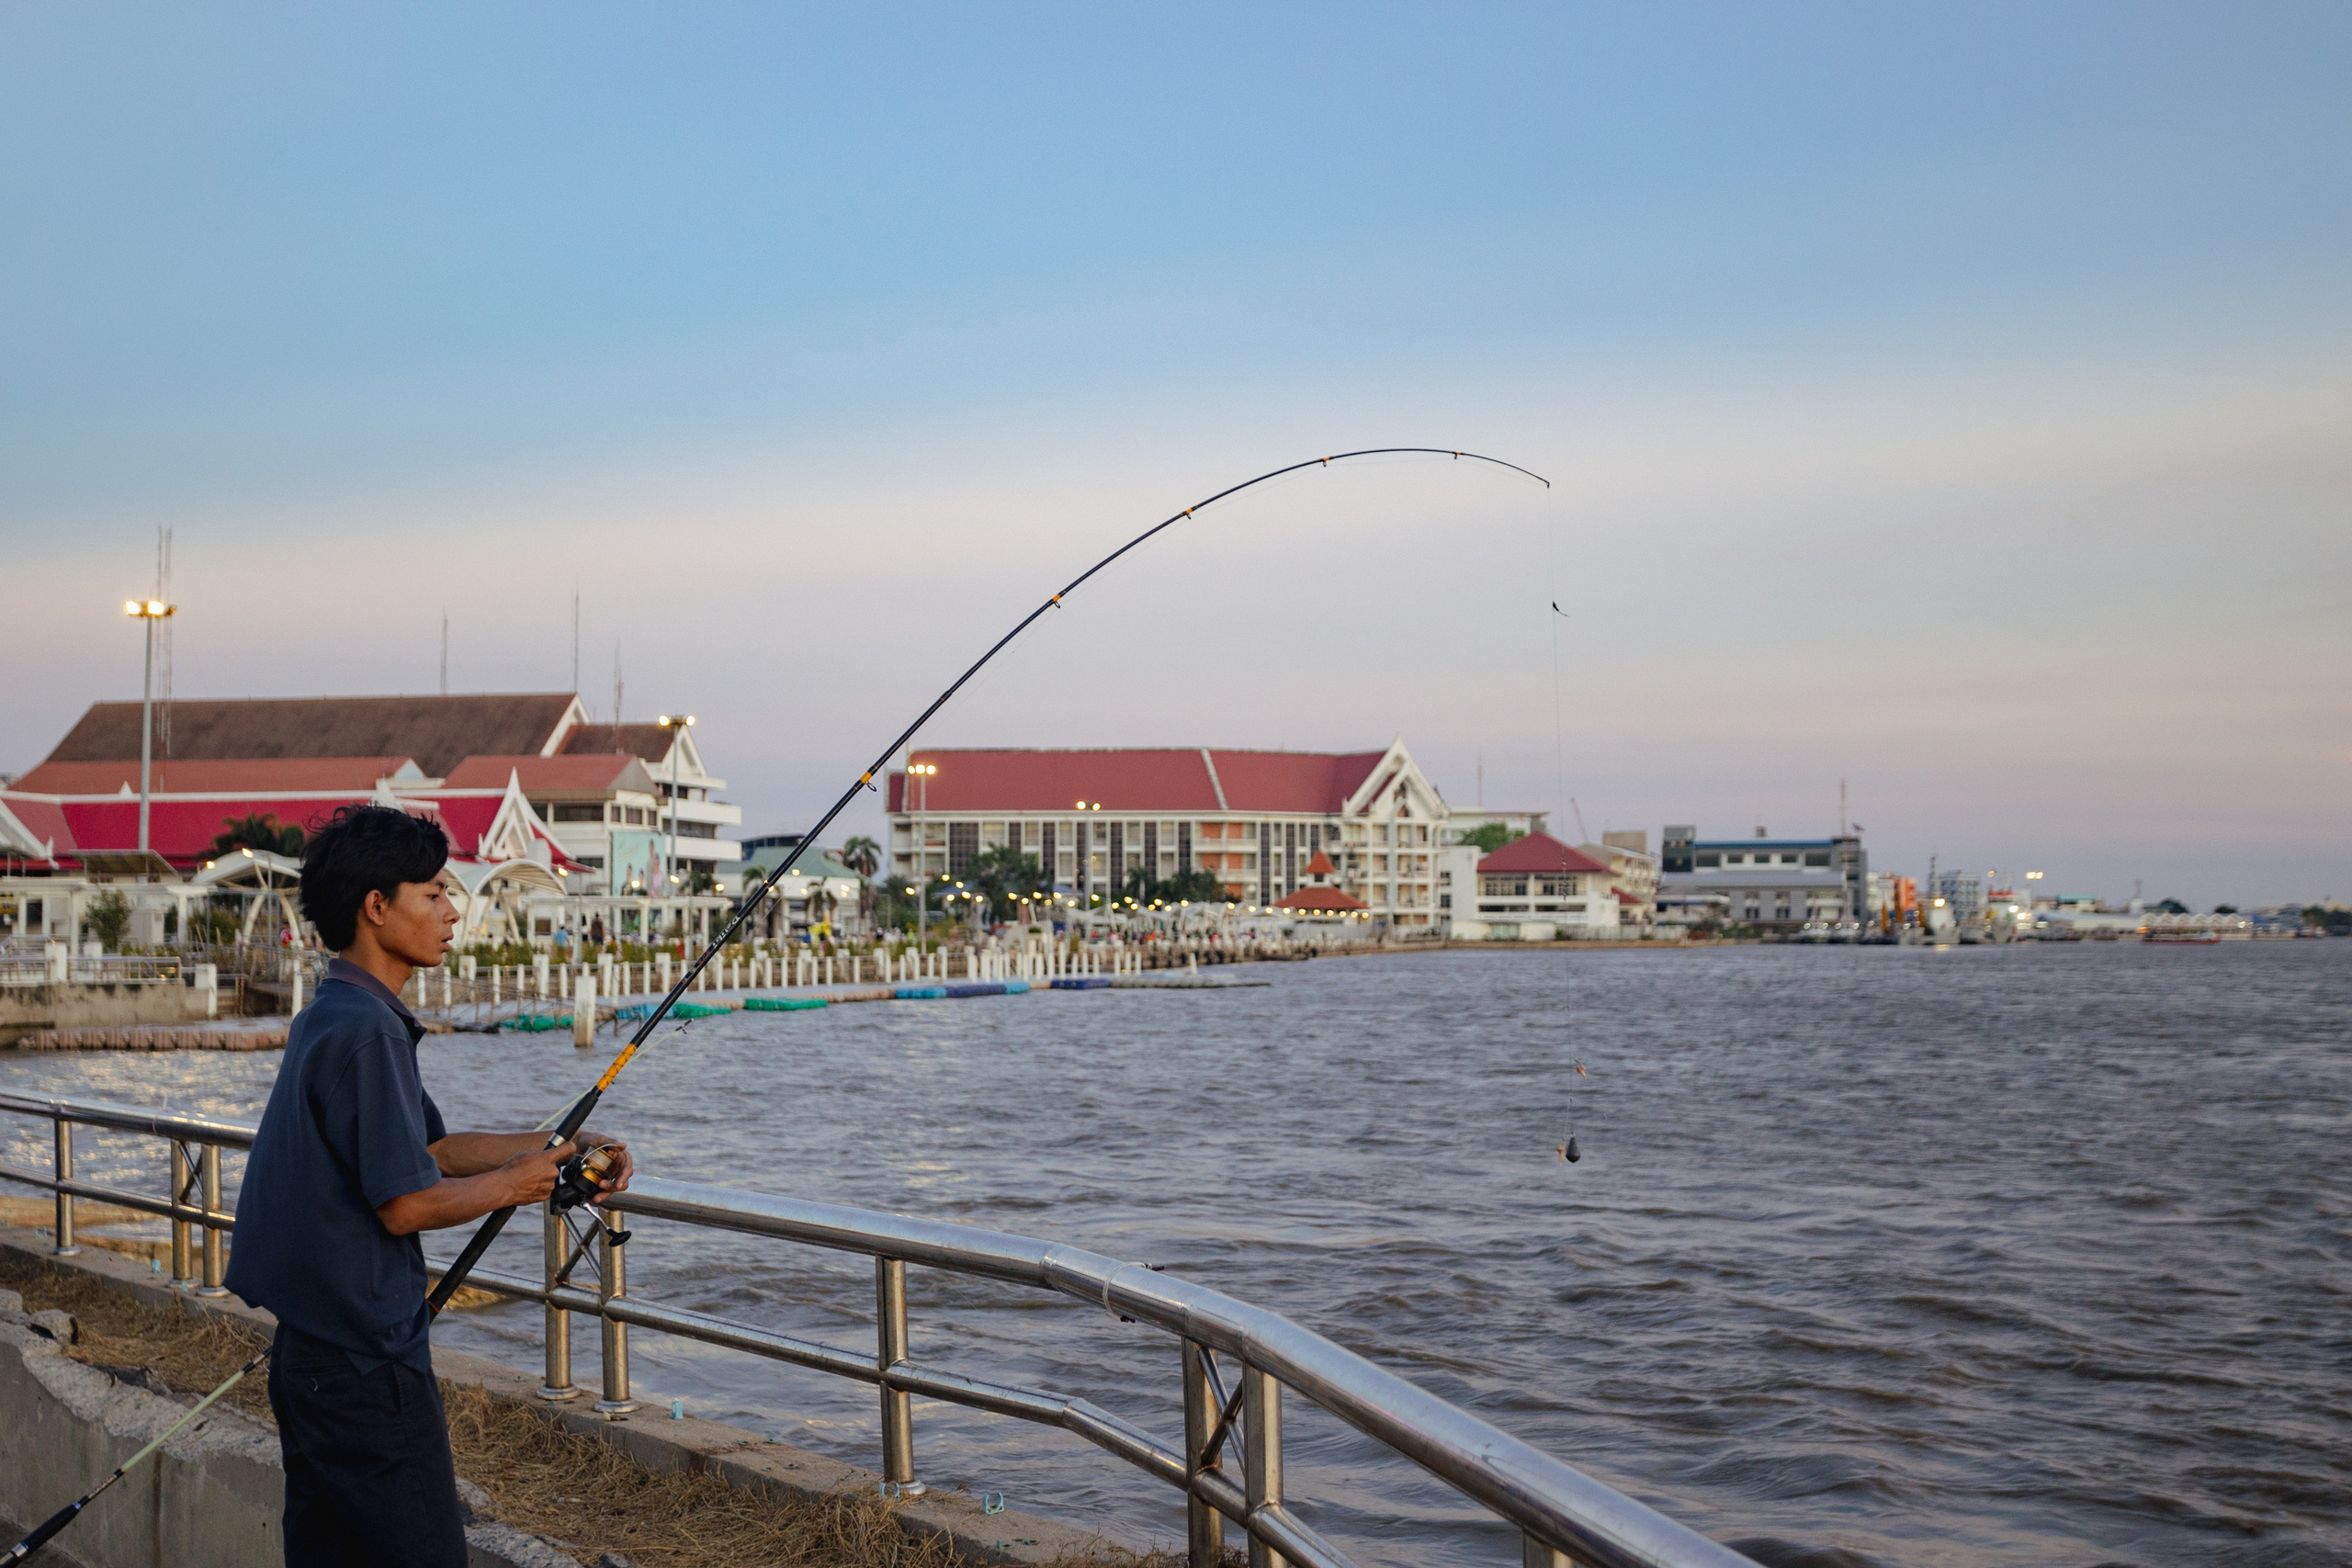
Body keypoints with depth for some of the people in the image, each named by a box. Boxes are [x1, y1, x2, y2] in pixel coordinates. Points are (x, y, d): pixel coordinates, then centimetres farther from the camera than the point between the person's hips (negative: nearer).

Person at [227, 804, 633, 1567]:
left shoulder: (329, 1018, 13)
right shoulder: (367, 1029, -19)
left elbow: (434, 1147, 19)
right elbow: (406, 1204, -21)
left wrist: (563, 1145, 13)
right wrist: (513, 1184, -4)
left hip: (309, 1352, 10)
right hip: (366, 1361, -10)